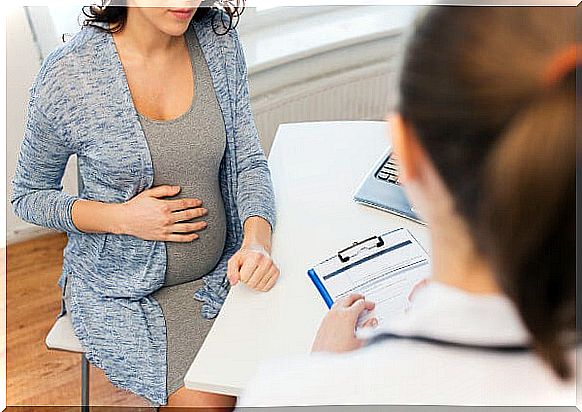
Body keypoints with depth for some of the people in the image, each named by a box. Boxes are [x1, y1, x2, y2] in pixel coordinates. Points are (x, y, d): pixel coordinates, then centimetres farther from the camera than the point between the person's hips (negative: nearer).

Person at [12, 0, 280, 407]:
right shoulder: (67, 76, -16)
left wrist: (257, 241, -23)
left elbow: (249, 162, -4)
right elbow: (28, 196, -3)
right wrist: (121, 218, -19)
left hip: (217, 268, 4)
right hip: (120, 287, -3)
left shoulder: (219, 40, -6)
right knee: (211, 400, -16)